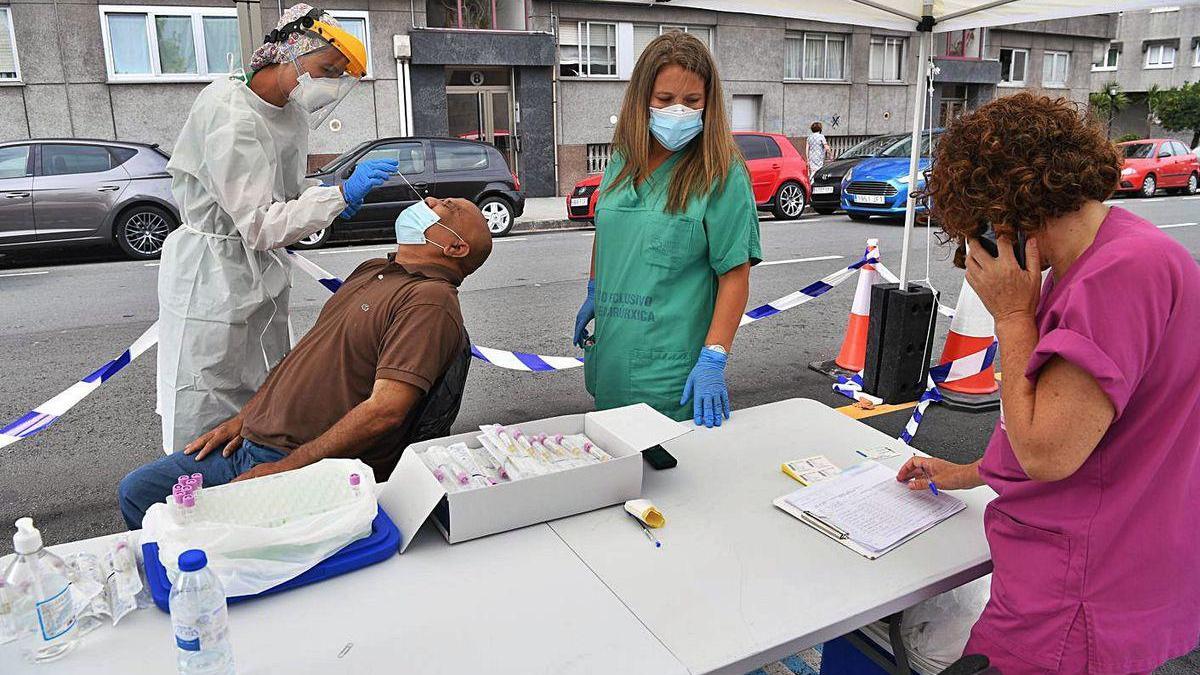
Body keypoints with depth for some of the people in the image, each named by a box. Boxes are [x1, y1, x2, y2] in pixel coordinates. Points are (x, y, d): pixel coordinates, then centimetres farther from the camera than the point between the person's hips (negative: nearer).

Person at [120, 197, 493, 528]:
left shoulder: (431, 299, -16)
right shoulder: (371, 270, 14)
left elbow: (385, 410, -24)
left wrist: (285, 468, -19)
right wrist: (241, 420, 12)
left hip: (315, 472, -9)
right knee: (136, 491, 11)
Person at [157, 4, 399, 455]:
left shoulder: (288, 113, 5)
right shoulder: (232, 117, -23)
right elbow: (259, 226, -24)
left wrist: (328, 194, -2)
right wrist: (341, 195, -26)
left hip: (260, 272, 9)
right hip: (213, 280, -9)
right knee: (207, 418, 3)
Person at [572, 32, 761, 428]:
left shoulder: (721, 175, -12)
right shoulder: (621, 163, 5)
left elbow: (734, 276, -14)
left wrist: (713, 361, -18)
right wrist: (593, 296, 21)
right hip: (610, 355, 6)